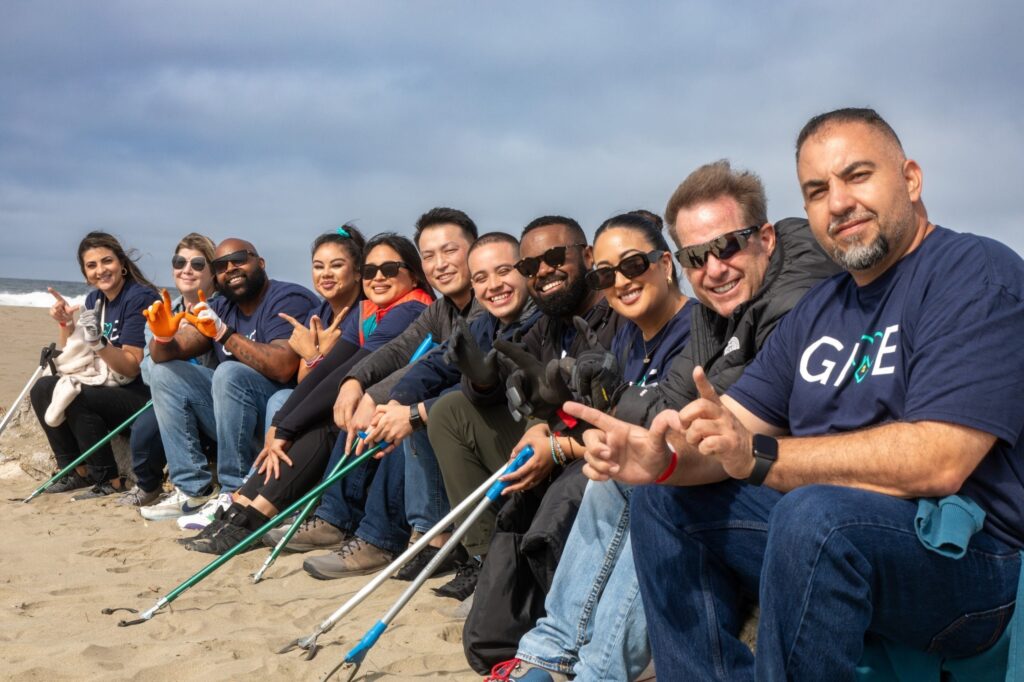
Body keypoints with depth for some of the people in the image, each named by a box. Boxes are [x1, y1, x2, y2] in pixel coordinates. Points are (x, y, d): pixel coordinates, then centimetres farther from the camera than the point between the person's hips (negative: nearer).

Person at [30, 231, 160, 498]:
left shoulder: (140, 297, -15)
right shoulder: (94, 300, 8)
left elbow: (132, 366, -19)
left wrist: (98, 342, -32)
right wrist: (66, 323, -1)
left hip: (143, 394, -8)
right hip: (108, 387, 8)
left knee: (78, 400, -27)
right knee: (43, 389, -4)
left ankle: (109, 481, -12)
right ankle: (78, 471, 5)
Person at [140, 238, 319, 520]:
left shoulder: (289, 300, -12)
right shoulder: (220, 307, 11)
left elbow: (283, 368, -28)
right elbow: (165, 356, 5)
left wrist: (224, 333, -31)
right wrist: (163, 336, -18)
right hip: (235, 418, 8)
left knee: (230, 373, -30)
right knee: (164, 372, 3)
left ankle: (236, 493, -20)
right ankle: (194, 489, -4)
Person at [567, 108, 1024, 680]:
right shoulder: (817, 311, 13)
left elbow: (938, 463, -24)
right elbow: (733, 427, 6)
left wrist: (760, 457, -25)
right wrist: (662, 459, -16)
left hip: (966, 557, -7)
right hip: (827, 530, 8)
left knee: (815, 512, -35)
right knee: (664, 500, 4)